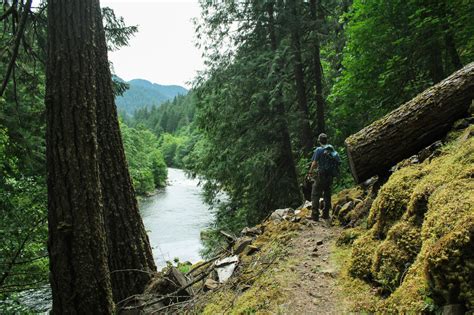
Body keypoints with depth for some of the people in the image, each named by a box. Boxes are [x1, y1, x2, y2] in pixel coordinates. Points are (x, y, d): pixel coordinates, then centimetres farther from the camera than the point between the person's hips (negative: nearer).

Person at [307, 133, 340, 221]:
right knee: (327, 194, 15)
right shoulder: (332, 150, 6)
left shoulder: (319, 150, -9)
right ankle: (326, 214, 21)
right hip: (330, 176, 6)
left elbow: (314, 163, -11)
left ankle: (315, 215, -7)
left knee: (315, 194, -2)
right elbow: (337, 162, 7)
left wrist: (310, 172, 2)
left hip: (321, 175, -6)